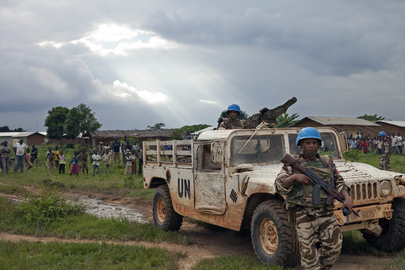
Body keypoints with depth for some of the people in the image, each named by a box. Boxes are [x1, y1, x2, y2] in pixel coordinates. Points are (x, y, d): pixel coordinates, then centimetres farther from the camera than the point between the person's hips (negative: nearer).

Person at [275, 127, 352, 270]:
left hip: (326, 214, 3)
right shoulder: (292, 163, 2)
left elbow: (339, 182, 16)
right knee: (308, 251, -3)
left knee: (334, 245, 0)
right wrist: (294, 177, -21)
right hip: (304, 215, -3)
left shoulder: (328, 163, 12)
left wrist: (347, 198, -1)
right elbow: (279, 186, -5)